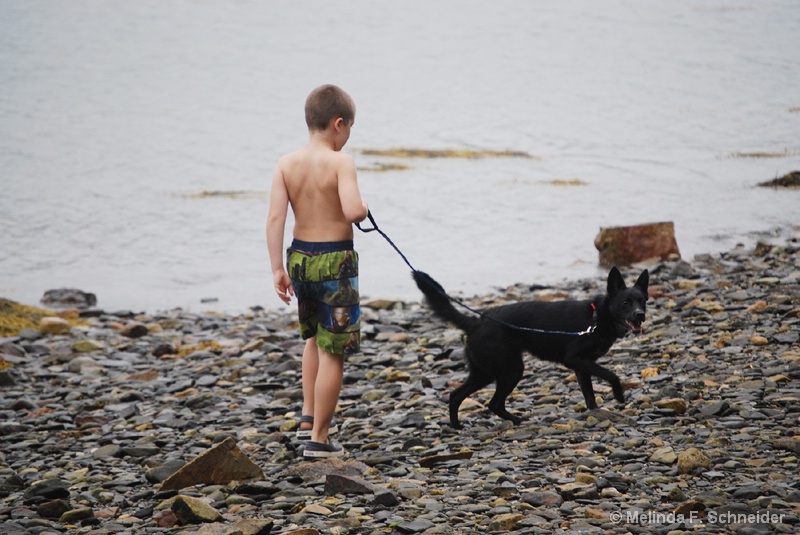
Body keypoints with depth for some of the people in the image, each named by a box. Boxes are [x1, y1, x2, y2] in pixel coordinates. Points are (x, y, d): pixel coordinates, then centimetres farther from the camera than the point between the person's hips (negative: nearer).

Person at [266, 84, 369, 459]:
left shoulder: (287, 164, 0)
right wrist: (364, 209, -5)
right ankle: (319, 438, 5)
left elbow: (275, 217, -5)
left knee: (314, 336, 29)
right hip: (334, 261, -6)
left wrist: (277, 268, 0)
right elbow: (352, 211, -28)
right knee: (333, 351, 2)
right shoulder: (340, 162, -15)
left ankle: (309, 417, 33)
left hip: (299, 258, 6)